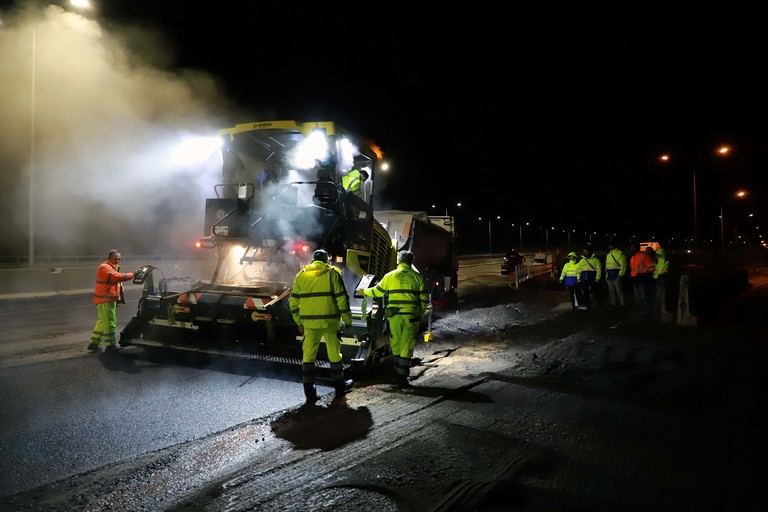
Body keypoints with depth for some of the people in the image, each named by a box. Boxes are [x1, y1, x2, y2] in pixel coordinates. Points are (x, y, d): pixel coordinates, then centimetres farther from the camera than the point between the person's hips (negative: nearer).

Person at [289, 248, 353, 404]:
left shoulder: (301, 275, 9)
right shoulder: (332, 273, -1)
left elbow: (293, 302, 10)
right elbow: (342, 298, -6)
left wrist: (299, 323, 17)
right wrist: (347, 319, 2)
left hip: (309, 323, 3)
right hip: (329, 321, -2)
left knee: (308, 355, 6)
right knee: (334, 353, 11)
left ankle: (309, 393, 5)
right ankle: (339, 385, 24)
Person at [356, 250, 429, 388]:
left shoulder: (390, 276, 4)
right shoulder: (417, 277, 3)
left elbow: (377, 291, 15)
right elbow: (424, 299, 3)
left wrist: (364, 291, 34)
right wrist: (420, 314, 17)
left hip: (395, 316, 1)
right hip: (411, 316, -1)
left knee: (396, 345, 13)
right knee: (407, 346, 3)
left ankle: (398, 375, 20)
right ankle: (402, 378, 2)